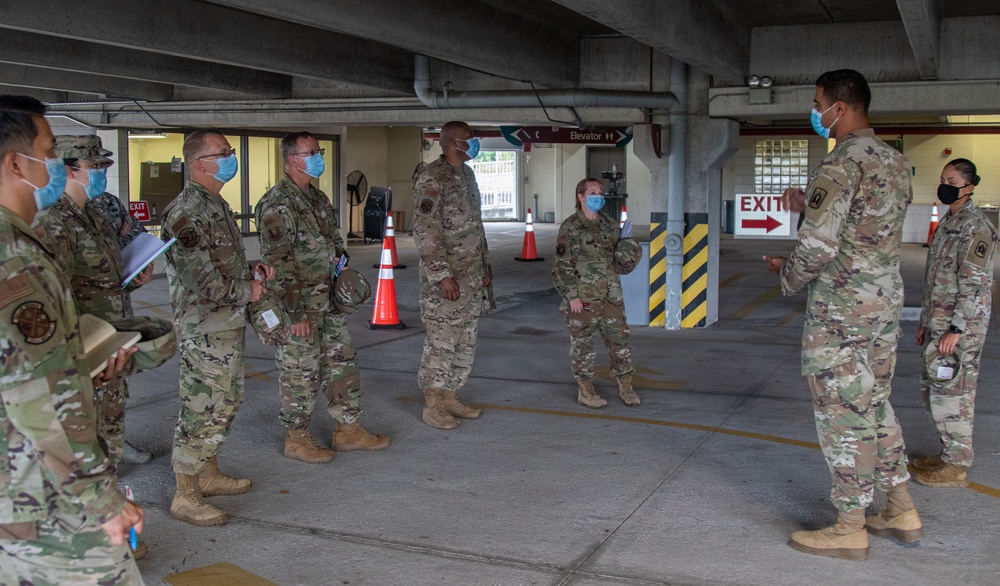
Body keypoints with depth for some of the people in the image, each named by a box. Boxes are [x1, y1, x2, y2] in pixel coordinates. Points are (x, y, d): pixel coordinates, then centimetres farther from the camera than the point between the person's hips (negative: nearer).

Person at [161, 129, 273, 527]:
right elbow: (201, 280, -25)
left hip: (229, 325, 10)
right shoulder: (186, 212, -19)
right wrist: (247, 291, -12)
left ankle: (209, 474, 33)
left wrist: (251, 271, 8)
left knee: (225, 404, 19)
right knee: (203, 411, -3)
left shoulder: (217, 205, 14)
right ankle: (185, 496, 8)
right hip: (203, 331, -10)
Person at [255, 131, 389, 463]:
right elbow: (278, 262, -21)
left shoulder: (318, 198, 12)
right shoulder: (277, 204, -17)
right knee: (301, 371, 2)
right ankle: (296, 438, 16)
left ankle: (348, 430, 24)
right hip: (299, 303, -9)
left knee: (342, 361, 13)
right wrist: (296, 311, -22)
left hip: (327, 300, 9)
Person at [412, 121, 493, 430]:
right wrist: (443, 275, -22)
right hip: (445, 277, -9)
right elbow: (425, 231, -19)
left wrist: (485, 263, 19)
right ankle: (432, 405, 9)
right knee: (441, 340, -2)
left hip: (471, 276, 9)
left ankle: (450, 397, 24)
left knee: (466, 340, 13)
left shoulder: (467, 174, 13)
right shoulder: (432, 179, -14)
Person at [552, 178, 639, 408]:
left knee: (619, 339, 6)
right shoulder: (570, 227, -5)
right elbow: (562, 266, -8)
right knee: (582, 343, 3)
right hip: (582, 297, -5)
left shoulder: (609, 224, 12)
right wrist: (571, 296, -14)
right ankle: (585, 391, 15)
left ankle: (625, 387, 18)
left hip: (610, 294, 5)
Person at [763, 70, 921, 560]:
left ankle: (850, 530, 11)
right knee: (875, 405, 19)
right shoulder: (895, 161, 10)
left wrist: (789, 276, -5)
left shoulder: (842, 162, -18)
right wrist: (810, 204, 19)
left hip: (841, 309, -9)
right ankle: (903, 513, 27)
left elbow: (818, 245, -24)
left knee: (843, 415, 1)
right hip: (887, 299, 9)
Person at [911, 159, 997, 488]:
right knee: (931, 388, 15)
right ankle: (949, 453, 28)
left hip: (960, 328, -10)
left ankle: (956, 467, 6)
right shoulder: (947, 223, 15)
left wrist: (956, 329, -21)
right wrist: (925, 322, 21)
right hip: (939, 323, 10)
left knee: (952, 393, -4)